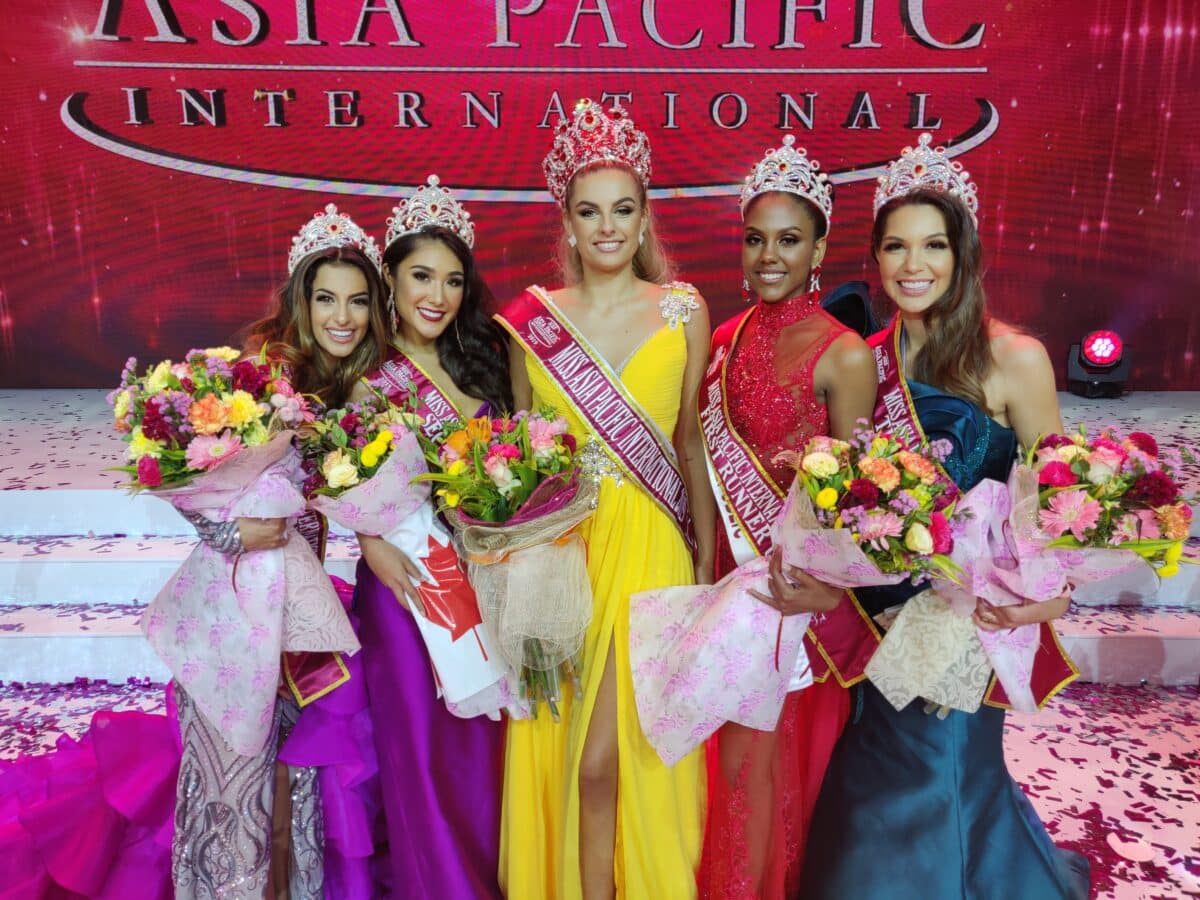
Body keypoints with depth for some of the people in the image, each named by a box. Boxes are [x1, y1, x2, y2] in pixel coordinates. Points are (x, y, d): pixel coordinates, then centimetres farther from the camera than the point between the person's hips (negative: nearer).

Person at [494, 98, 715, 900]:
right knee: (561, 750, 10)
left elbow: (694, 442, 2)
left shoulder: (683, 312, 1)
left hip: (649, 546, -1)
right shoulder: (532, 320, 3)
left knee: (610, 756, -1)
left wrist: (707, 560, -1)